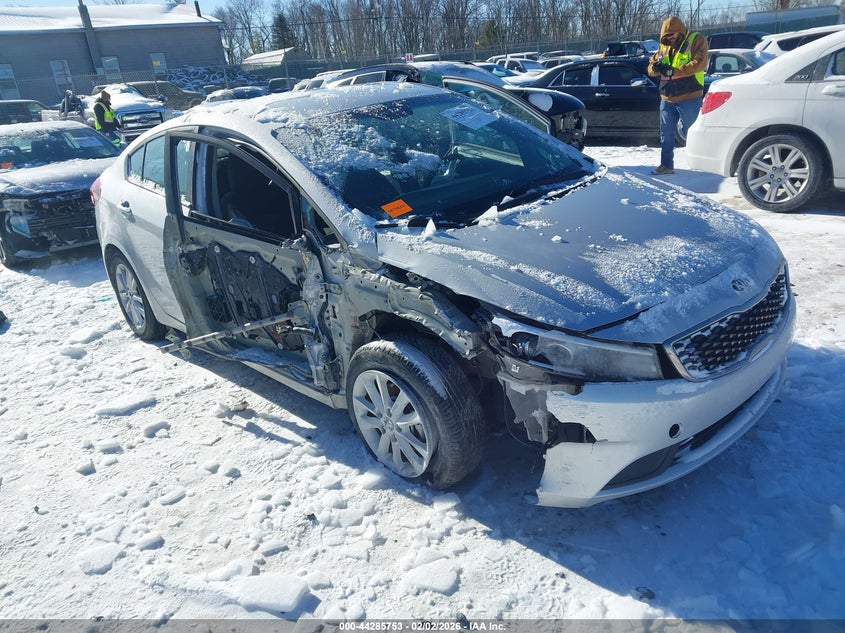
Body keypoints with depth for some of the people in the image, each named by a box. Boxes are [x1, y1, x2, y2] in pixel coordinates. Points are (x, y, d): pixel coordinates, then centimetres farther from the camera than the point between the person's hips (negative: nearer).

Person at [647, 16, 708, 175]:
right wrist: (655, 67, -11)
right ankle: (666, 165, 20)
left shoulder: (696, 40, -2)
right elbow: (651, 68, 15)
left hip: (689, 99, -6)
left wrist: (673, 71, -21)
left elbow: (699, 63, -15)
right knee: (666, 135, 10)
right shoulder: (664, 46, 16)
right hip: (667, 99, 6)